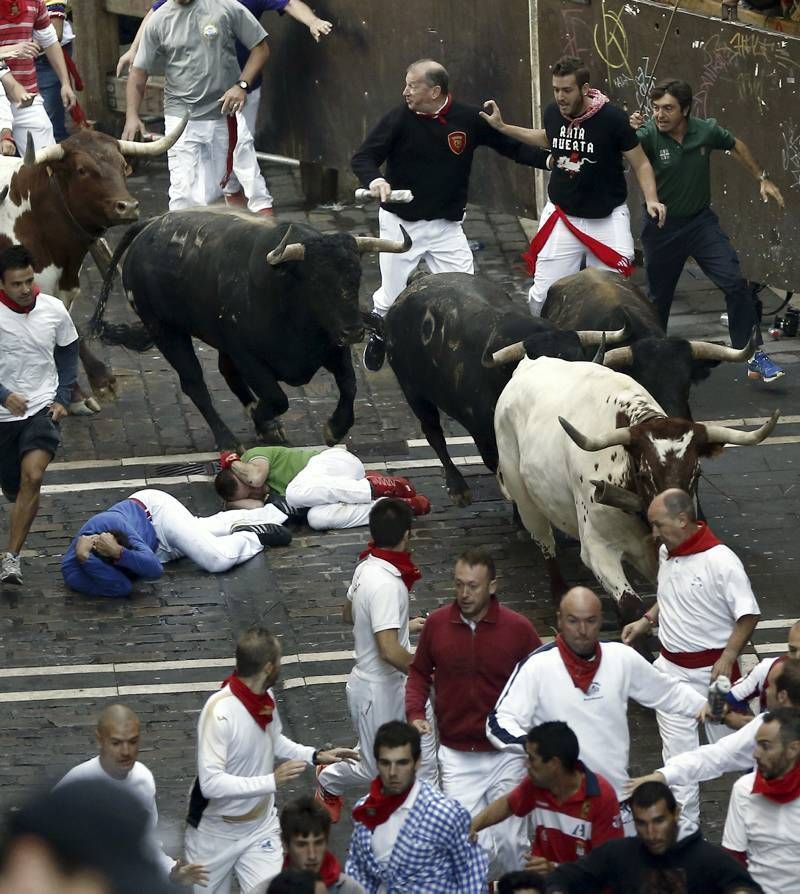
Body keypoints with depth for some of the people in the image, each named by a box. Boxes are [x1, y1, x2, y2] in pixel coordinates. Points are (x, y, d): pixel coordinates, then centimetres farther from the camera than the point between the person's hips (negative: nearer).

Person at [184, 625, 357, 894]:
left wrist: (316, 756, 1)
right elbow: (210, 783, -33)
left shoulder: (265, 698, -8)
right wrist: (271, 781, -38)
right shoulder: (220, 711, -30)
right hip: (217, 831, -5)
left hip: (260, 825, 5)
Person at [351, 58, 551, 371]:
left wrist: (548, 160, -17)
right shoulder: (399, 119, -12)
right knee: (391, 298, 8)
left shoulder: (468, 119, -9)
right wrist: (374, 179, -34)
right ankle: (379, 334, 40)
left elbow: (512, 145, -2)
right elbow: (362, 157, -11)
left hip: (446, 227, 0)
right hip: (400, 224, 0)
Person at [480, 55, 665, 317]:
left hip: (606, 219, -3)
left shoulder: (612, 118, -19)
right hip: (561, 216, 3)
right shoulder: (552, 114, -5)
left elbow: (640, 163, -9)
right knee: (542, 296, 0)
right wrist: (503, 127, 17)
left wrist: (651, 200, -25)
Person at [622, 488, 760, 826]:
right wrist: (646, 621, 7)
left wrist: (727, 660, -23)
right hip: (671, 667, 6)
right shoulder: (666, 554, 2)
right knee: (677, 750, 7)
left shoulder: (720, 561, -22)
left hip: (710, 669, -6)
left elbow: (748, 615, -18)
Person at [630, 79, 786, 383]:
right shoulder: (648, 135, -19)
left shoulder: (706, 131, -10)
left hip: (700, 221, 1)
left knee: (735, 283, -13)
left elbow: (735, 146, 11)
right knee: (658, 296, 13)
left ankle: (753, 357, -8)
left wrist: (762, 179, 14)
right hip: (662, 229, -1)